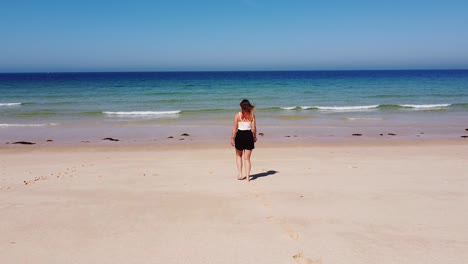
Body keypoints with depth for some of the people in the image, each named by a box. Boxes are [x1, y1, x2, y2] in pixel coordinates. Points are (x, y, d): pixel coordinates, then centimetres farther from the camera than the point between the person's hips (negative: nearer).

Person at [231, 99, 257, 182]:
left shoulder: (237, 115, -5)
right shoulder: (252, 115, -2)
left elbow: (235, 128, -5)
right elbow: (254, 128, -2)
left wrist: (232, 138, 3)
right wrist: (255, 137, 13)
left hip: (240, 135, -1)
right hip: (249, 136, 1)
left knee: (238, 155, 21)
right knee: (247, 158, 10)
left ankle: (240, 174, 13)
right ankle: (247, 177, 6)